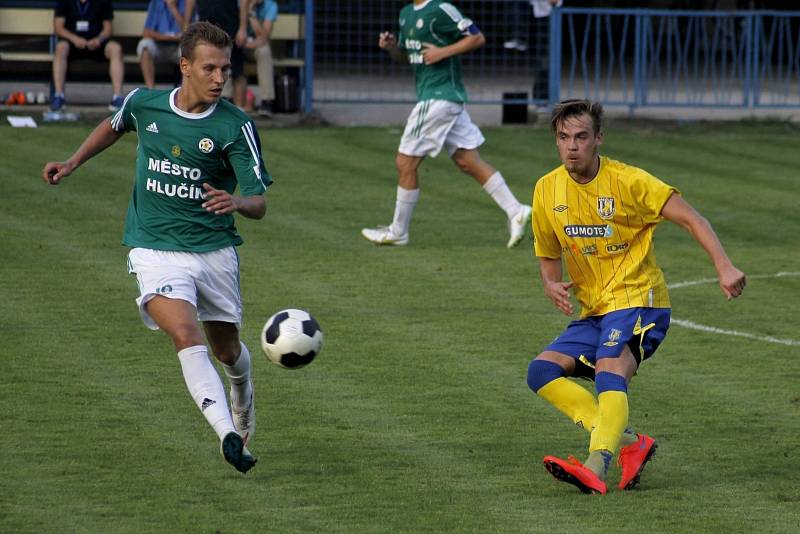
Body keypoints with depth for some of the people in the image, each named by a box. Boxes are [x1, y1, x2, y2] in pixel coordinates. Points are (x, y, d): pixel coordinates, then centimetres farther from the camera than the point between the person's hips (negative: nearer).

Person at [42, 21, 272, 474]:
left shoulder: (236, 126, -11)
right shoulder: (144, 104, -3)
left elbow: (259, 204, -13)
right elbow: (114, 127, 23)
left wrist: (236, 203, -35)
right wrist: (73, 163, 20)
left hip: (215, 251, 0)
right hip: (157, 253, 0)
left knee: (227, 349, 15)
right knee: (186, 333, -24)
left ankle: (243, 397, 52)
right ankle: (227, 434, -33)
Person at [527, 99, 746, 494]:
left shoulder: (627, 181, -10)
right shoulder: (547, 190, 5)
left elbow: (690, 219, -11)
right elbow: (548, 256, 18)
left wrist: (724, 268, -25)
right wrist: (552, 286, -5)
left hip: (637, 301, -7)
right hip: (593, 313, 7)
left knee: (609, 369, -32)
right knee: (542, 371, -14)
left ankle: (597, 465, -50)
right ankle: (629, 442, -18)